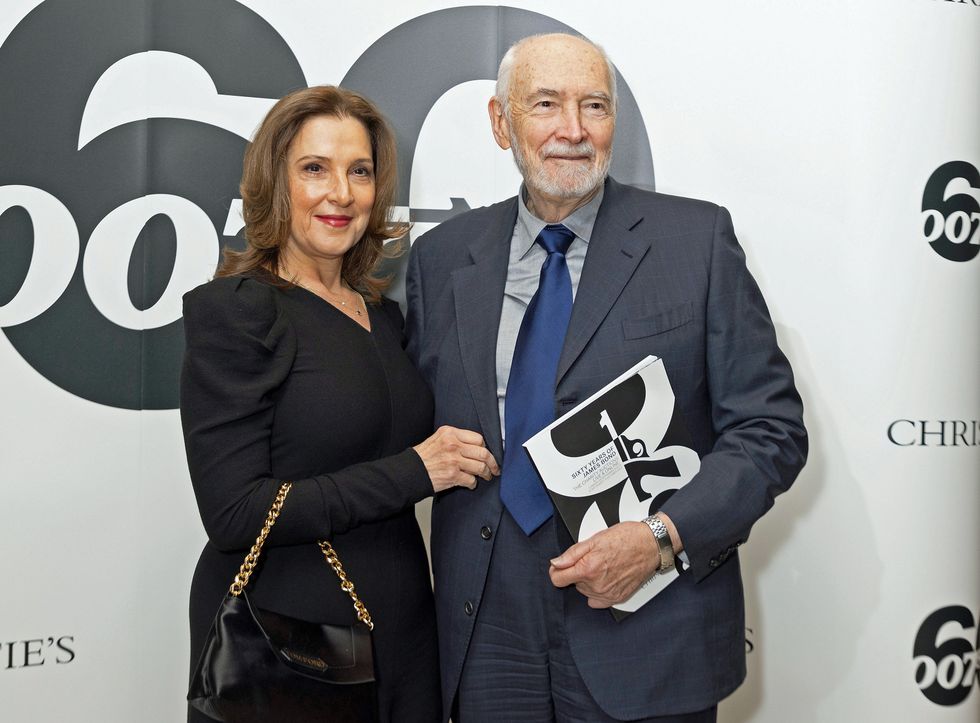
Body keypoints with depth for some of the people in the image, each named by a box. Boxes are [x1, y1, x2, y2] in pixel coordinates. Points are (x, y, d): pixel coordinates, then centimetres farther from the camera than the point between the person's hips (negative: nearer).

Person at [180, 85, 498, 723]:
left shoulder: (384, 314, 9)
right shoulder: (232, 311, -13)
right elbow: (234, 514, -19)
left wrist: (466, 458, 1)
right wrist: (411, 471, -21)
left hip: (400, 632, 7)